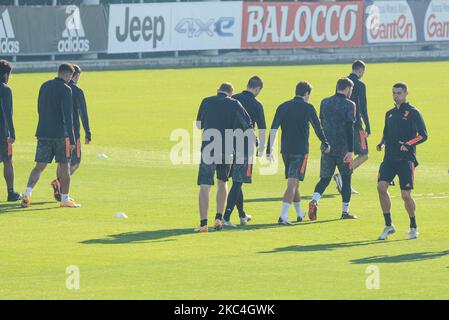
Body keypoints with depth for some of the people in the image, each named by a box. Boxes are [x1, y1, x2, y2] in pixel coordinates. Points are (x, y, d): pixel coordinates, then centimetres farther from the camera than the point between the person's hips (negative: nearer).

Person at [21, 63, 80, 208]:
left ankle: (28, 193, -14)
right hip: (60, 134, -6)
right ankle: (65, 199, 12)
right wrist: (72, 139, -14)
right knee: (64, 166, 6)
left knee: (40, 165, 4)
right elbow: (67, 115, -15)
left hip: (43, 133, 6)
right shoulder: (65, 89, -10)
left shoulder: (44, 86, 11)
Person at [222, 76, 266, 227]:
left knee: (237, 181, 17)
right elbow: (262, 129, -6)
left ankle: (242, 215, 29)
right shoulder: (256, 105, -6)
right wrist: (261, 149, 2)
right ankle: (226, 217, -12)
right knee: (237, 182, -3)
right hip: (246, 147, -5)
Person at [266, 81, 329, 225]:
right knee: (293, 183, -8)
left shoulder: (283, 107, 7)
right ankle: (283, 216, -19)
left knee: (293, 182, 20)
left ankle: (300, 213, 35)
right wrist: (326, 145, 14)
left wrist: (269, 150, 2)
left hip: (285, 150, 5)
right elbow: (318, 128, -1)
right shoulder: (307, 108, -5)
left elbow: (273, 129, 2)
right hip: (300, 151, -5)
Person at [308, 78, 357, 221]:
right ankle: (345, 211, 13)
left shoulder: (325, 103, 8)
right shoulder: (349, 105, -8)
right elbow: (350, 128, -15)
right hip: (343, 148, -4)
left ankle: (314, 200, -17)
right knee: (346, 178, 10)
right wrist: (350, 150, -17)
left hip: (327, 148, 4)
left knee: (325, 178, 9)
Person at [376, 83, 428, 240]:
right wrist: (381, 144, 5)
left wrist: (408, 144, -18)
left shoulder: (413, 112, -2)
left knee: (406, 195, -6)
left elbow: (423, 135, -5)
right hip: (389, 157, 5)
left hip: (406, 159, -5)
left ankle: (413, 227, 17)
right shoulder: (390, 114, 16)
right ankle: (388, 226, -4)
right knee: (381, 187, -14)